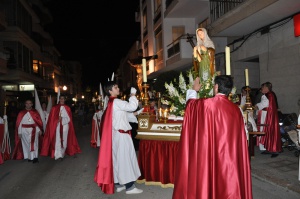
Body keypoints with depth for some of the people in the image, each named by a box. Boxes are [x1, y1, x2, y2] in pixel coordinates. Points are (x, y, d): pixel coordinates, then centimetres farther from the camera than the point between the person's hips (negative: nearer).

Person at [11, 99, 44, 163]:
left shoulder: (35, 112, 3)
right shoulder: (21, 113, 2)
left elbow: (39, 121, 2)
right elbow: (19, 123, 1)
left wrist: (40, 130, -3)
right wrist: (19, 132, -3)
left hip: (34, 130, -1)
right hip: (25, 130, 1)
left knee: (34, 143, -10)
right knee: (26, 144, 7)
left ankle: (34, 157, -14)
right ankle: (29, 157, 16)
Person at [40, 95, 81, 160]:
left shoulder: (67, 108, 9)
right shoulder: (55, 108, 4)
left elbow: (69, 118, 9)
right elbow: (52, 118, 2)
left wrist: (62, 119, 1)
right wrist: (58, 119, -7)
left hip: (65, 126, 2)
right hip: (57, 126, -2)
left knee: (64, 139, 5)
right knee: (58, 140, -12)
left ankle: (62, 153, 19)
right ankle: (58, 155, -16)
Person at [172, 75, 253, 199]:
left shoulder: (204, 105, -11)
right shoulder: (236, 110, -3)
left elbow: (190, 102, 13)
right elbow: (240, 139, 5)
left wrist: (194, 90, 31)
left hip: (207, 158, -3)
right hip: (229, 160, 3)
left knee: (206, 185, 10)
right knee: (229, 187, 13)